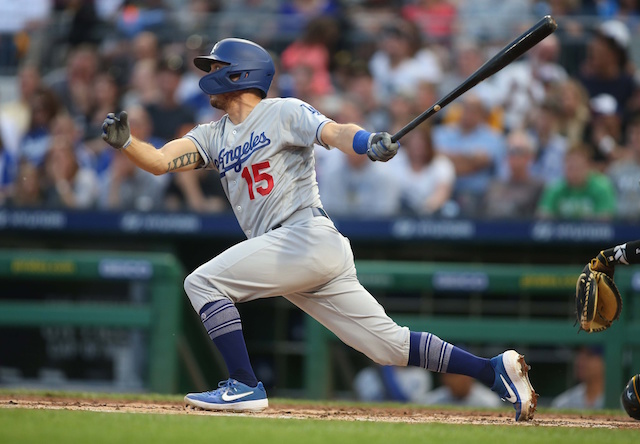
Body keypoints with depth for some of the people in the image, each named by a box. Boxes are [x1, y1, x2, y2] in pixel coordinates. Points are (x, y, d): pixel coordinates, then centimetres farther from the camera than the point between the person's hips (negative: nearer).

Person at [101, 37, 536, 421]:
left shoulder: (284, 113, 1)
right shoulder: (213, 137, 21)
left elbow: (335, 133, -15)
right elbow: (160, 160, 10)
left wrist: (369, 142, -36)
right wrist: (124, 141, -10)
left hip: (311, 235, -7)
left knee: (203, 281, -12)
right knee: (389, 343, 4)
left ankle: (245, 386, -12)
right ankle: (495, 369, 4)